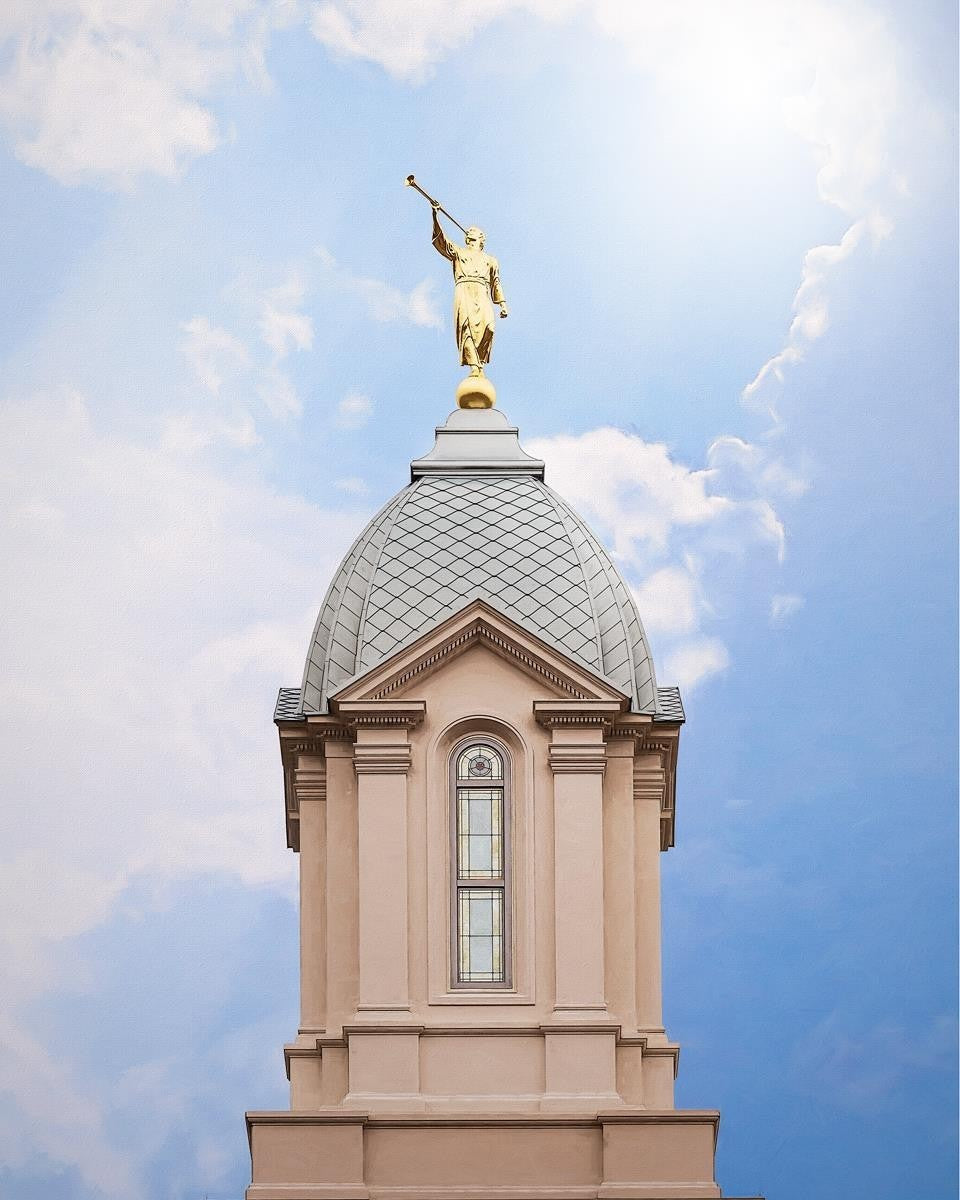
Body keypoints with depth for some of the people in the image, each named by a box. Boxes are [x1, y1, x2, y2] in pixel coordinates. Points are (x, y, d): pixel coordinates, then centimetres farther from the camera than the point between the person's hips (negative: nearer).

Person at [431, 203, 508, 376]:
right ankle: (473, 366, -32)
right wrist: (435, 216, 1)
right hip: (463, 290, -1)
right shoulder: (458, 253, 28)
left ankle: (481, 363, -16)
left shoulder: (490, 261, 32)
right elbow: (440, 241, 14)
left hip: (482, 295, 1)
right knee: (467, 326, -22)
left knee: (487, 327, -24)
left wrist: (502, 304, 10)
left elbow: (496, 284, 24)